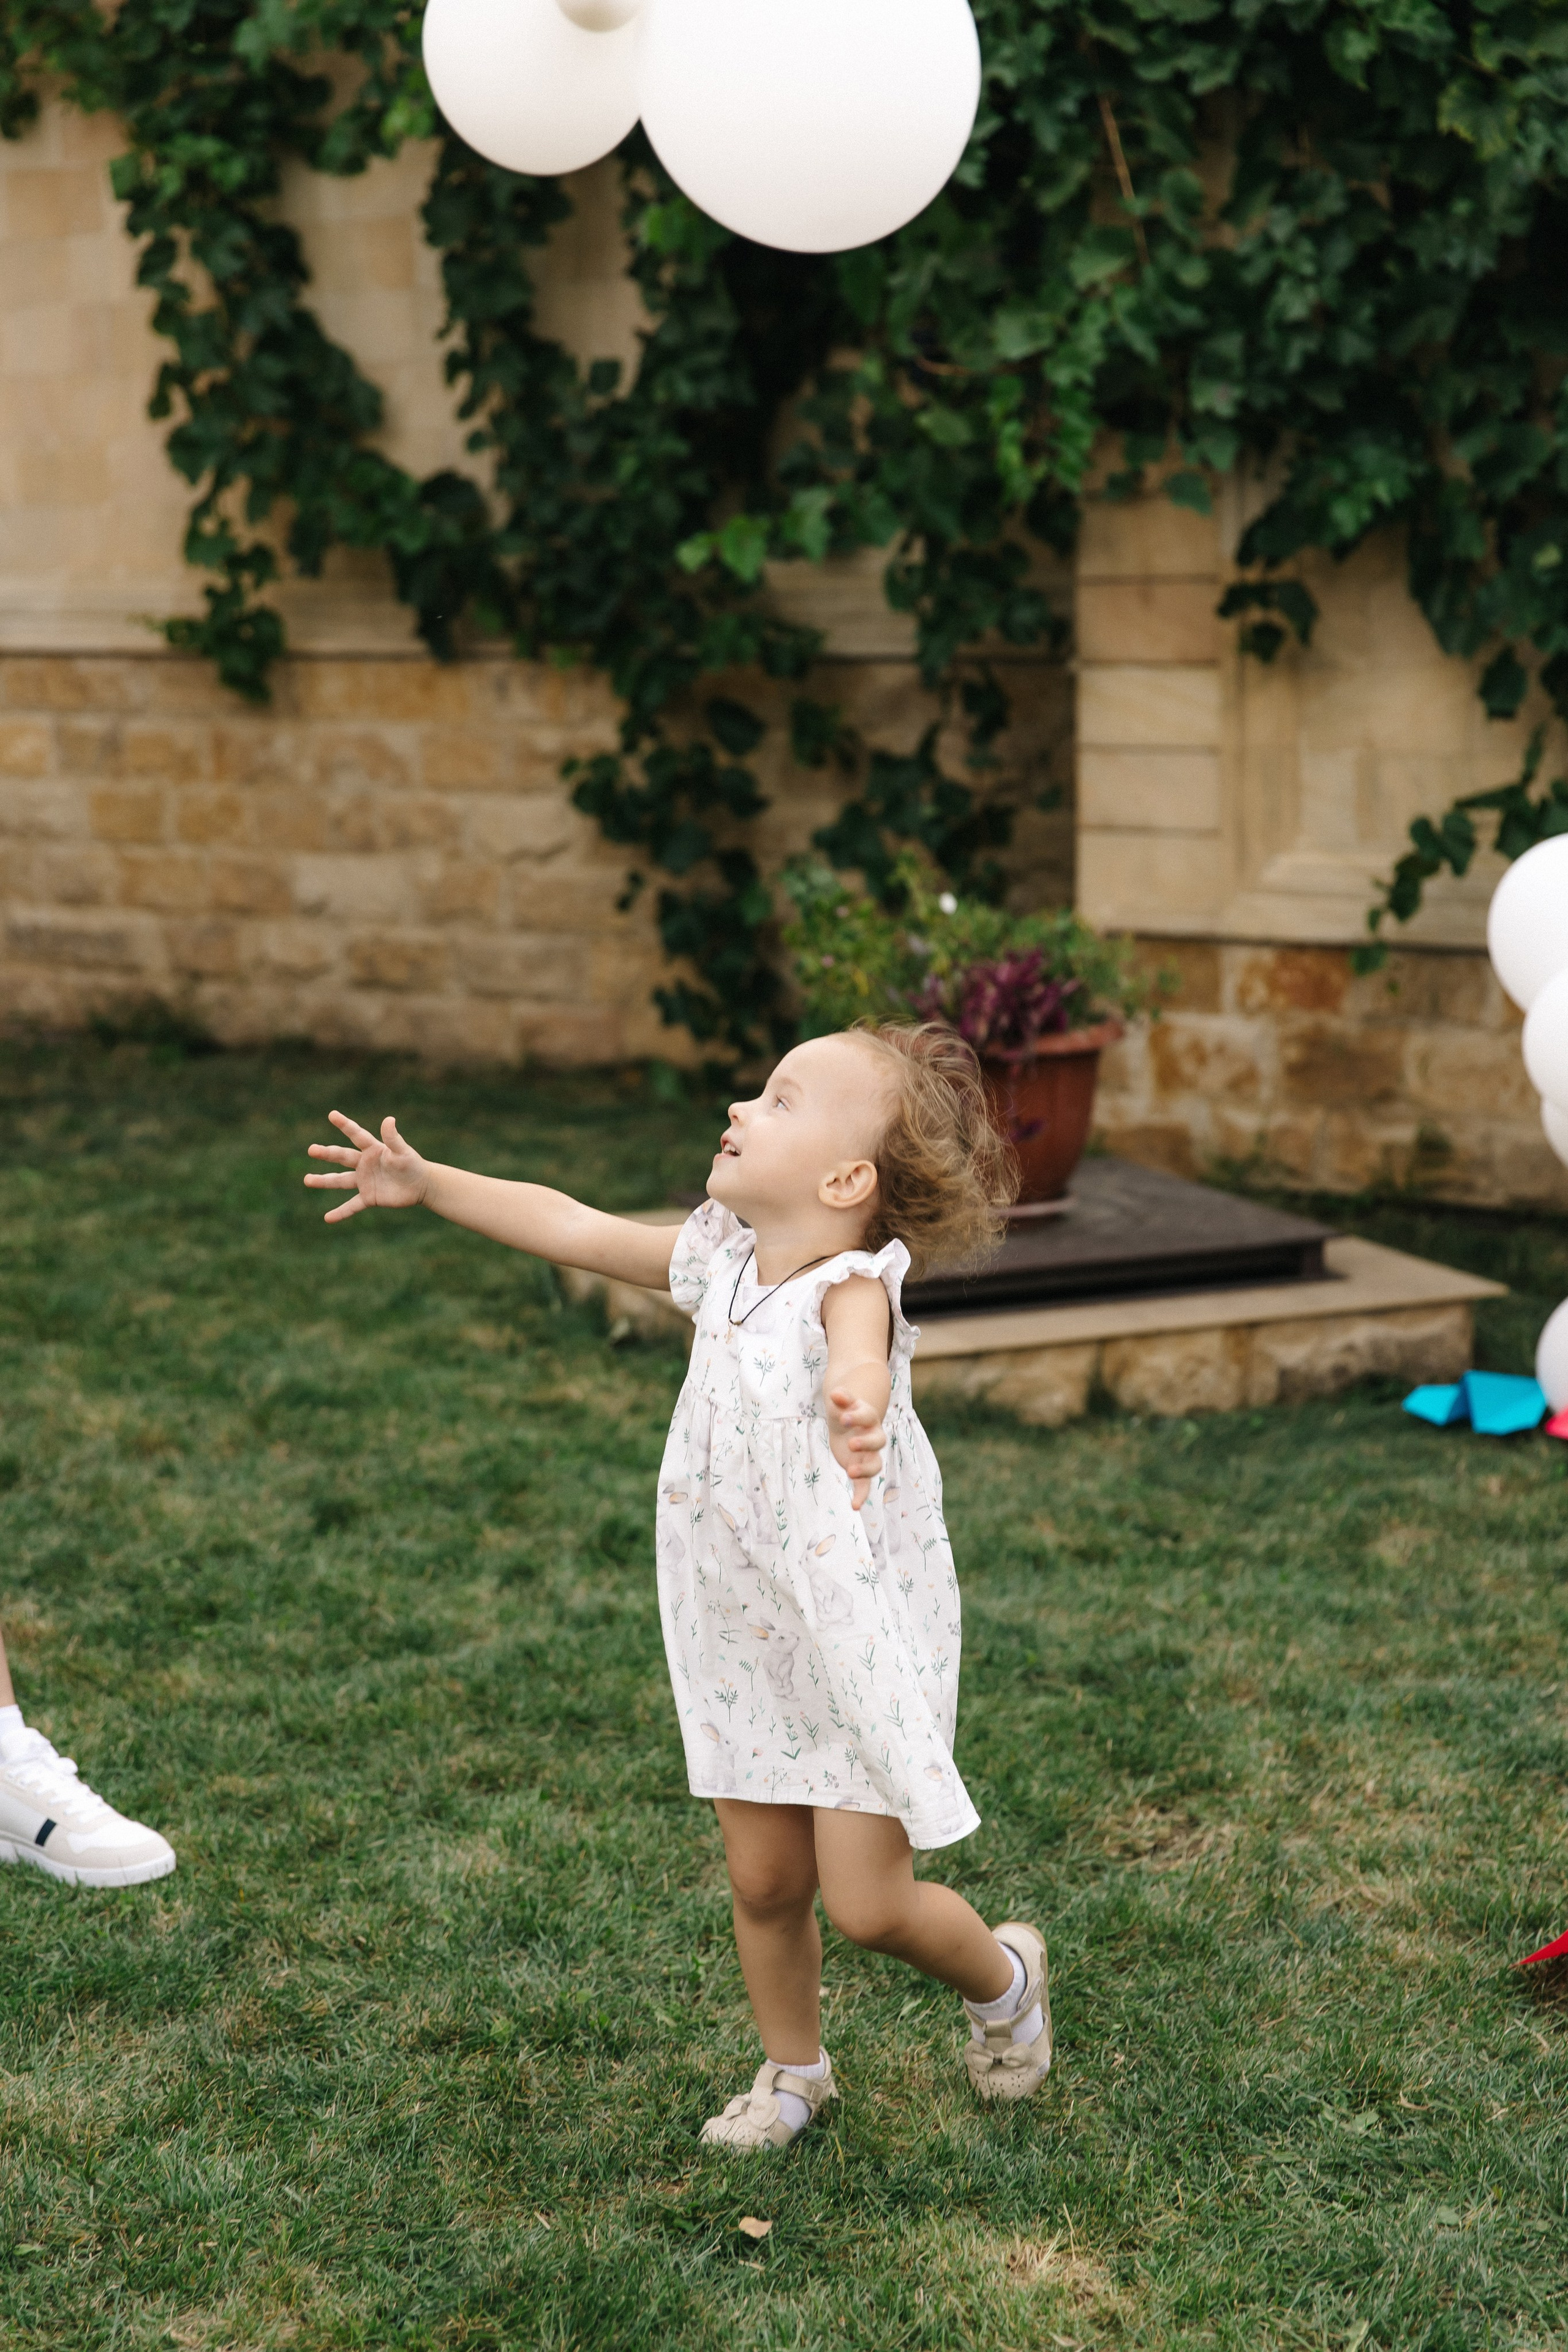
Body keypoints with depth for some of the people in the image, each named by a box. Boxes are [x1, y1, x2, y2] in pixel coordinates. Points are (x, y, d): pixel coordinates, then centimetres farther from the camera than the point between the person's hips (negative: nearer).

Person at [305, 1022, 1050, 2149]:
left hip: (859, 1639, -6)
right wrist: (429, 1184, 16)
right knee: (764, 1883, 13)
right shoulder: (724, 1260, -1)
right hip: (741, 1639, 6)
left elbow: (853, 1349, -50)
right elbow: (572, 1229, 12)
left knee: (869, 1901, -4)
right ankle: (795, 2072, 36)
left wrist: (854, 1404, -73)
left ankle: (1004, 1976, 27)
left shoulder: (851, 1287, -24)